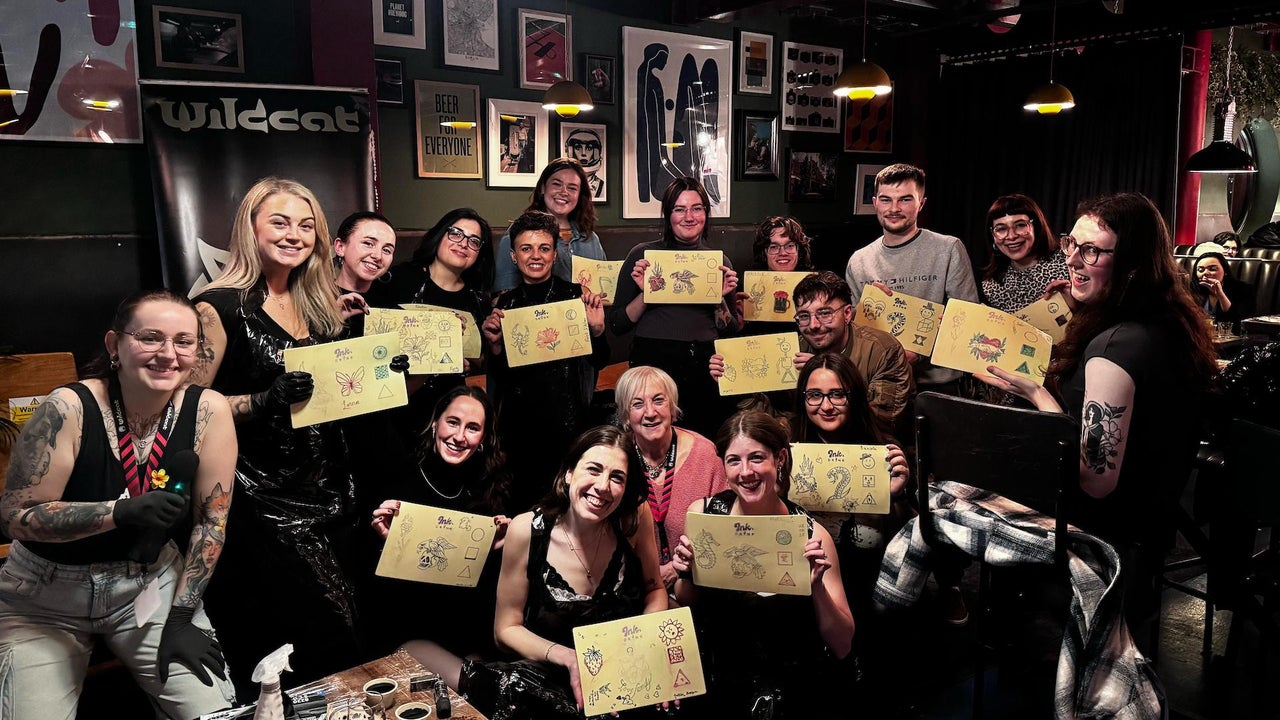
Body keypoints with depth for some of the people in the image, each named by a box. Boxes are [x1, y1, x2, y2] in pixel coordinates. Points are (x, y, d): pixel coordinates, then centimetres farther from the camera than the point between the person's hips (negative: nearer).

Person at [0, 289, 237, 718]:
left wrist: (181, 616, -10)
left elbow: (212, 519, -9)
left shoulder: (208, 411, -15)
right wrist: (120, 512, -31)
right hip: (47, 592, -1)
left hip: (151, 582, 1)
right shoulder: (70, 408, -20)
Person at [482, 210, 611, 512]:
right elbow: (501, 374, 9)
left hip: (567, 414, -2)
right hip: (517, 416, 2)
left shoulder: (576, 295, -1)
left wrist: (597, 328, -17)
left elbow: (599, 362, 1)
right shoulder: (504, 303, 6)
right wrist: (494, 343, -9)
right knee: (520, 498, 8)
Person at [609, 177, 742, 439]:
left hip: (706, 367, 3)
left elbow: (733, 330, 11)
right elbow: (617, 325, 0)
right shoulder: (643, 255, 1)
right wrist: (645, 292, -13)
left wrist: (721, 298, -5)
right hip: (654, 362, -2)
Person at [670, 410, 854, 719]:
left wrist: (818, 586, -22)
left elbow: (841, 646, -6)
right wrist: (686, 576, -13)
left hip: (794, 693, 0)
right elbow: (685, 613, 7)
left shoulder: (810, 534, -11)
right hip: (717, 687, 1)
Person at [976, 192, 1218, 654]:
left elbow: (1097, 479, -29)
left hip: (1102, 546, -9)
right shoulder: (1173, 326, 0)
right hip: (1152, 531, 9)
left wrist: (1037, 394, -22)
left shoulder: (1113, 347, -29)